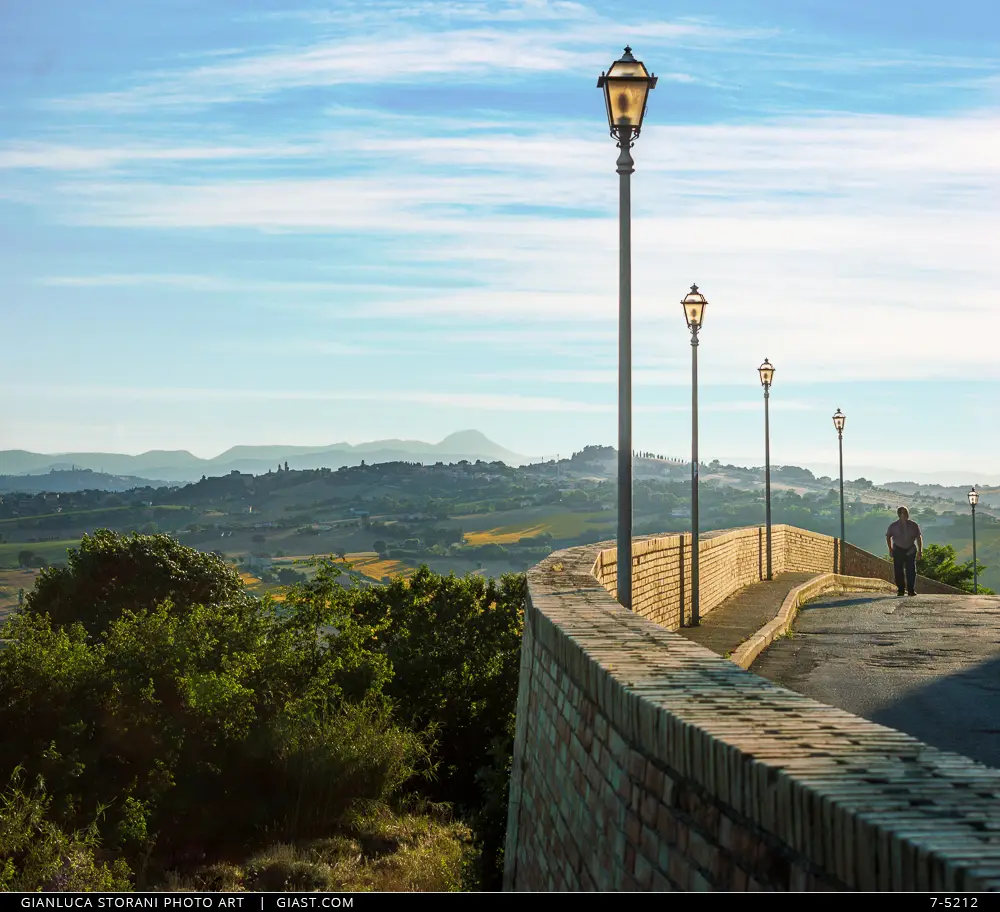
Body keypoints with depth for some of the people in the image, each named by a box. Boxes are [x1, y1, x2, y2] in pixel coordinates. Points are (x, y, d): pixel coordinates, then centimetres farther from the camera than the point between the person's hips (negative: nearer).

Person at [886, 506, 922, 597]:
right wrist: (890, 549, 4)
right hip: (898, 550, 0)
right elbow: (888, 536, 12)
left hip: (910, 550, 0)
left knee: (911, 571, -5)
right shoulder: (894, 526, -2)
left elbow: (919, 538, 7)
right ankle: (900, 590, 5)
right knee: (898, 571, -3)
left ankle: (910, 590, 1)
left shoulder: (914, 525, -1)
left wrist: (920, 551, 2)